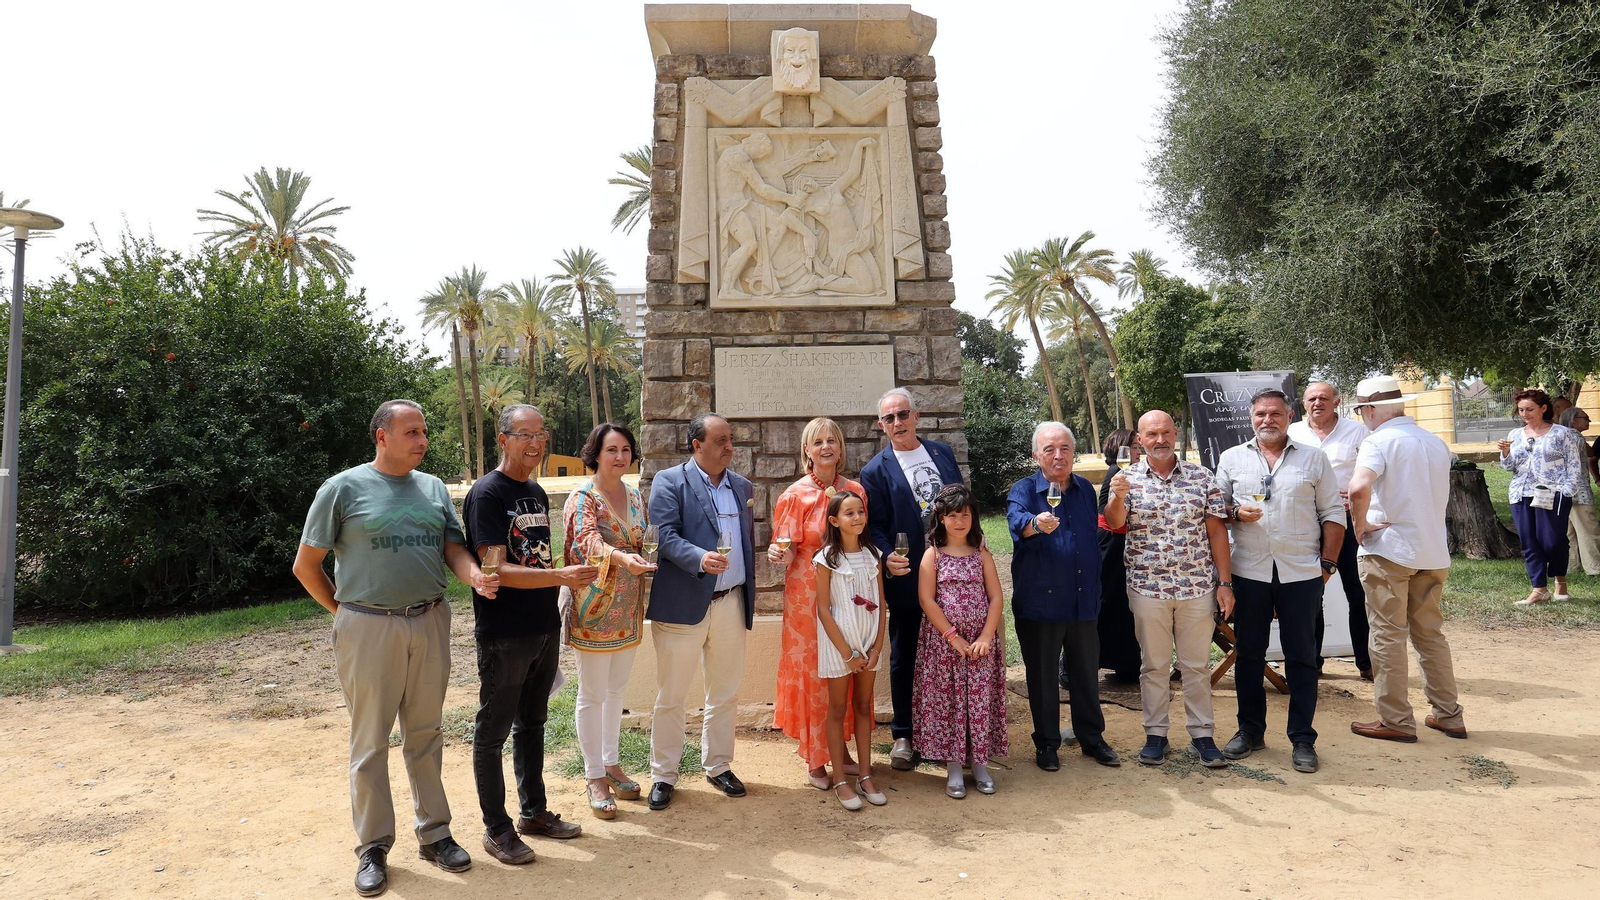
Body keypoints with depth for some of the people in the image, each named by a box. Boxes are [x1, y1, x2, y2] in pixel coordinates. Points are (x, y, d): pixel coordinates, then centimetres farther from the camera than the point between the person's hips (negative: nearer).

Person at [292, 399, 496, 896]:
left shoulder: (433, 488, 8)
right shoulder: (344, 488, -4)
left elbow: (453, 547, 4)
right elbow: (306, 565, 1)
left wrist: (476, 576, -16)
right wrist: (344, 611, 5)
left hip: (430, 623, 4)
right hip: (369, 628, -3)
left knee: (425, 735, 13)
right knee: (370, 740, 7)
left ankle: (434, 832, 26)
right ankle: (373, 847, 21)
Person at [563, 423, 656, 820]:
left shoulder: (635, 497, 9)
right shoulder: (583, 498, -12)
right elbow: (588, 542, -30)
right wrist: (622, 557, -48)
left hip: (628, 609, 6)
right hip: (594, 608, -6)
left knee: (616, 689, 17)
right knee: (592, 694, 3)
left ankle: (611, 763, 31)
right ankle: (595, 779, 15)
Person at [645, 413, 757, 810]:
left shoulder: (742, 486, 12)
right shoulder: (669, 482, -5)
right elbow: (665, 536, -15)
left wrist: (749, 594, 13)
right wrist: (700, 559, -31)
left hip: (732, 604, 5)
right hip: (683, 605, -5)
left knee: (725, 694, 15)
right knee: (671, 696, 6)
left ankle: (718, 766, 32)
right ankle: (663, 775, 21)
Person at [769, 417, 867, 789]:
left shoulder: (855, 490, 4)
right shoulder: (796, 496, -6)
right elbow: (787, 552, -7)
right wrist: (778, 555, -28)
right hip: (807, 595, -3)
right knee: (811, 672, 2)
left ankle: (841, 749, 27)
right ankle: (815, 761, 15)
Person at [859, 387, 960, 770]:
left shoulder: (942, 453, 7)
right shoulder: (875, 471, -5)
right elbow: (876, 526, -7)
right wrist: (888, 559, -23)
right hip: (908, 577, -3)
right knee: (904, 657, 9)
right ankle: (903, 735, 24)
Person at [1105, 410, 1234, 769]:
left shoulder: (1201, 477, 2)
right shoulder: (1128, 478, 0)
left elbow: (1216, 530, 3)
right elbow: (1114, 523, -12)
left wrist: (1225, 582, -1)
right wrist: (1118, 496, -33)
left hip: (1198, 587, 0)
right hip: (1147, 588, 0)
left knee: (1197, 664, 9)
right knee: (1153, 665, 10)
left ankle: (1202, 734, 21)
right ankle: (1155, 734, 20)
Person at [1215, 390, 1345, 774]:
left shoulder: (1313, 458, 6)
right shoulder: (1231, 459, 8)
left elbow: (1333, 512, 5)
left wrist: (1328, 563, -1)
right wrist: (1236, 513, -12)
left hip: (1301, 573, -1)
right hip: (1249, 571, 1)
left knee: (1302, 657, 4)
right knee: (1248, 655, 9)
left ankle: (1302, 739, 16)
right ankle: (1250, 730, 23)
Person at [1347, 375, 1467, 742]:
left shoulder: (1378, 441, -12)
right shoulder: (1437, 444, 12)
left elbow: (1359, 488, -31)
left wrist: (1360, 525, -15)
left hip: (1388, 551, -7)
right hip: (1433, 553, 7)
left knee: (1388, 637, 2)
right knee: (1431, 634, 18)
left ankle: (1396, 722, 8)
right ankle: (1448, 715, 24)